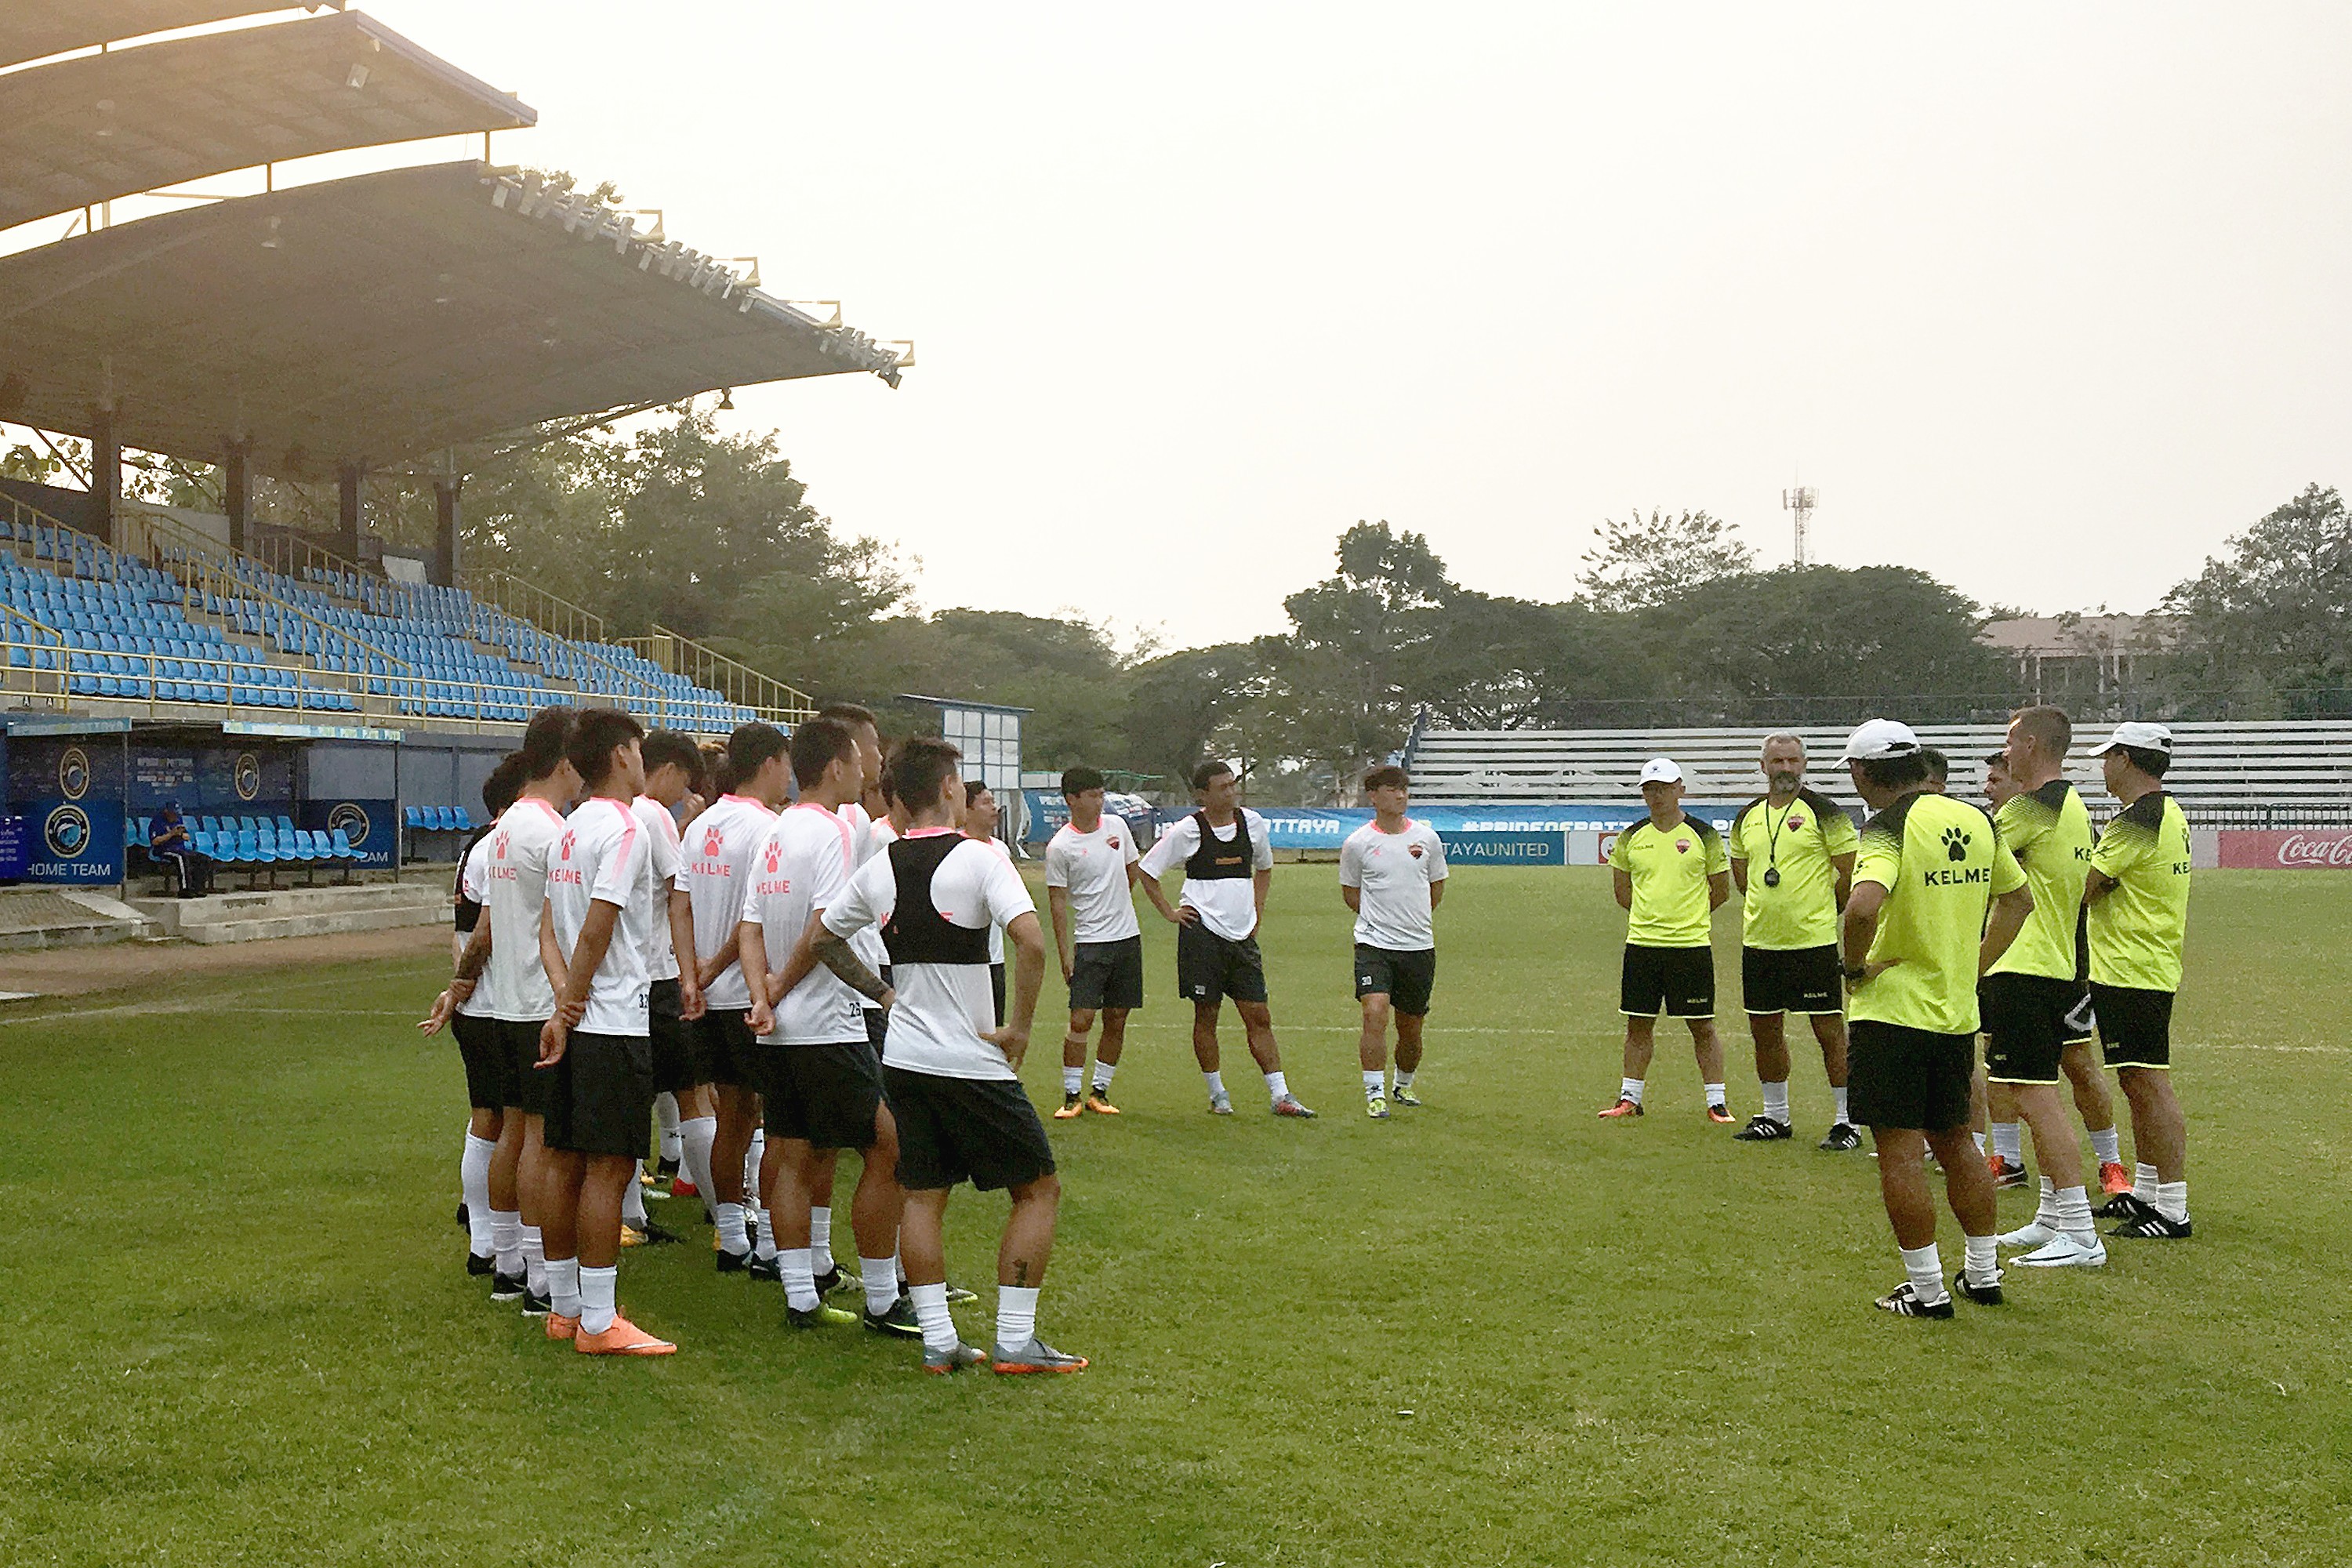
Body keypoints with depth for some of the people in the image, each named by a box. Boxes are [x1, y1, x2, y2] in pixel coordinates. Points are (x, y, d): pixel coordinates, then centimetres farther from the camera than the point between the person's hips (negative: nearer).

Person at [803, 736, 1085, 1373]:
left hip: (904, 1057, 6)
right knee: (1039, 1189, 6)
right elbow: (1030, 941, -26)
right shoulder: (978, 860, -13)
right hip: (971, 1061, -6)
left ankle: (937, 1339, 12)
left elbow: (819, 939, 17)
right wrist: (1020, 1028, -15)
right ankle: (1015, 1340, 5)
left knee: (923, 1196, 13)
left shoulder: (879, 869, 5)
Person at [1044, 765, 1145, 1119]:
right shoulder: (1060, 846, -9)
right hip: (1089, 942, -5)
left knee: (1117, 1020, 6)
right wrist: (1064, 954, -9)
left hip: (1128, 937, 5)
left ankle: (1100, 1092, 16)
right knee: (1081, 1019, -9)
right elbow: (1057, 902, -7)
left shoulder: (1116, 825, 5)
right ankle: (1071, 1095, 0)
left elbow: (1134, 868, 22)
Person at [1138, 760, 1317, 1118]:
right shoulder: (1187, 831, -5)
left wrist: (1256, 912, 14)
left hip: (1242, 936, 4)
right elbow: (1147, 871, 4)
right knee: (1206, 1014, 3)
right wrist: (1170, 913, 0)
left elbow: (1264, 869, 24)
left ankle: (1280, 1095, 4)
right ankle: (1217, 1093, 15)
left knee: (1259, 1016, 2)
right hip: (1202, 932, -3)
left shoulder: (1253, 823, 6)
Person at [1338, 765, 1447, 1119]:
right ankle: (1375, 1093, -14)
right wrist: (1380, 918, 4)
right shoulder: (1357, 843, -3)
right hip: (1374, 944, -3)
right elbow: (1350, 893, 9)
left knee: (1411, 1027, 10)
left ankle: (1404, 1086, 34)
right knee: (1375, 1013, -21)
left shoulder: (1427, 837, 4)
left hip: (1419, 946, 3)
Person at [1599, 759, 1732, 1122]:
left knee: (1702, 1026, 2)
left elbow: (1721, 890, 7)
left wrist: (1688, 917, 7)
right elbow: (1622, 890, 18)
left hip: (1691, 944, -3)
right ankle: (1630, 1098, 17)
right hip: (1641, 943, 3)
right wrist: (1650, 918, 10)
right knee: (1638, 1024, 8)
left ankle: (1717, 1102, 9)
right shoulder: (1630, 837, 7)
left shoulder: (1704, 836, 0)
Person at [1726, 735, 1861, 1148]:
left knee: (1829, 1030, -1)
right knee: (1765, 1030, 12)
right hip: (1759, 940, 6)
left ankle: (1845, 1121, 7)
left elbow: (1851, 871, -4)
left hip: (1813, 941, -6)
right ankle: (1775, 1116, 25)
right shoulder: (1747, 818, 10)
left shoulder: (1824, 813, -6)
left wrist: (1820, 910, 2)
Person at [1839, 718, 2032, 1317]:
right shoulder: (1976, 821, 7)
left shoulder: (1889, 826, -15)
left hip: (1893, 1013, -7)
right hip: (1959, 1012, 7)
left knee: (1900, 1150, 1)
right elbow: (2019, 898, 20)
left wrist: (1854, 966, -16)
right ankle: (1982, 1273, 27)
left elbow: (1864, 905, -33)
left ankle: (1927, 1289, 5)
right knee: (1954, 1140, 19)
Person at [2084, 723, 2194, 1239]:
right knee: (2138, 1085, 18)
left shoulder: (2134, 823, -18)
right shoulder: (2171, 815, 14)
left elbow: (2080, 889, -17)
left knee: (2151, 1086, -8)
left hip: (2130, 973, -10)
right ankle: (2144, 1192, 28)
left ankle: (2173, 1212, -5)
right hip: (2152, 969, 10)